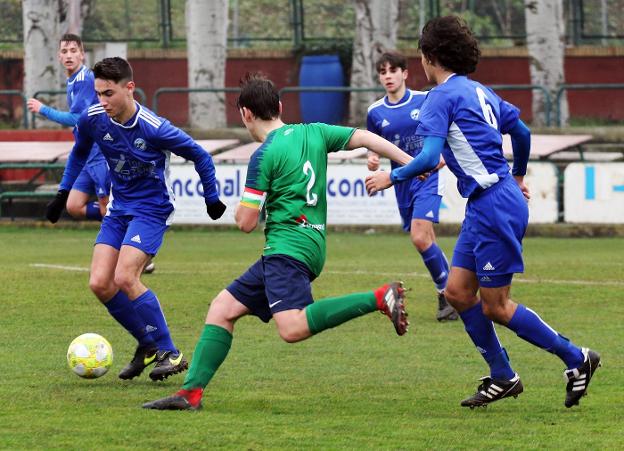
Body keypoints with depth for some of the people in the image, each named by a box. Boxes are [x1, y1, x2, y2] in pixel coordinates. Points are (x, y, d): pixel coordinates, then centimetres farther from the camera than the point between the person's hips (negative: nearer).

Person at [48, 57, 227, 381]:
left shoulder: (154, 129, -24)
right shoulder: (92, 119, -9)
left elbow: (200, 156, -8)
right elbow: (79, 152, 16)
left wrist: (212, 199, 3)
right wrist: (63, 192, 17)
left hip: (152, 208, -6)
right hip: (119, 208, 6)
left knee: (124, 278, -22)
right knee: (99, 283, -6)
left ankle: (169, 353, -12)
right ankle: (147, 345, 13)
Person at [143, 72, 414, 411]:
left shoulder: (264, 156, -8)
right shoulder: (314, 133, 11)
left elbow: (246, 223, -8)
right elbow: (364, 138, 5)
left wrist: (240, 207, 15)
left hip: (289, 248, -10)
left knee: (292, 328, -28)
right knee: (223, 308, 11)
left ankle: (380, 299, -28)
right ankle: (191, 392, 7)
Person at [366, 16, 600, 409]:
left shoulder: (442, 96, -12)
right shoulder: (479, 92, 15)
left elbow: (429, 157, -21)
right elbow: (521, 131, 25)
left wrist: (392, 177, -4)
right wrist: (517, 176, 41)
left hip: (494, 206, -9)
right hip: (484, 206, 9)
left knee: (496, 307, -2)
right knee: (458, 291, 11)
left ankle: (576, 359, 4)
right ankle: (502, 377, 15)